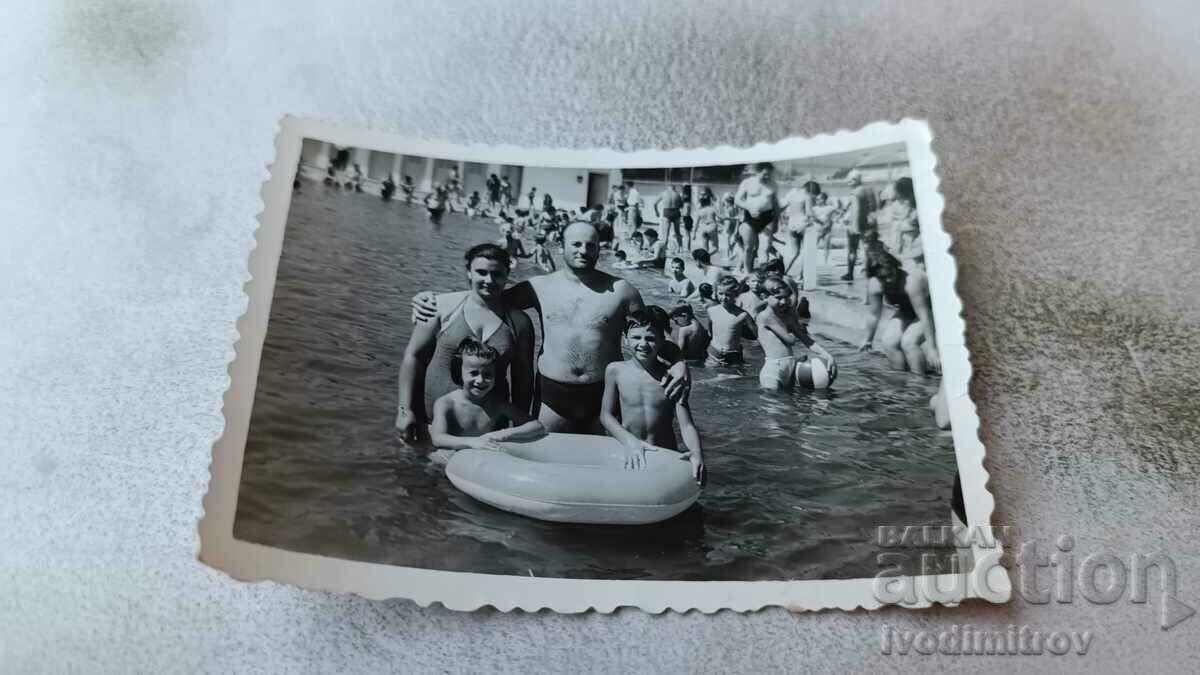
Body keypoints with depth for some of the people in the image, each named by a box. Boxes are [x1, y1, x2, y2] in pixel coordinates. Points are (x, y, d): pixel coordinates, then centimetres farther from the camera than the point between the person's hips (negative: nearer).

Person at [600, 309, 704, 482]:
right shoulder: (615, 370, 1)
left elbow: (686, 425, -6)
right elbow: (606, 414, 3)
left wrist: (697, 453, -26)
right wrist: (629, 441, -15)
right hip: (627, 453, 0)